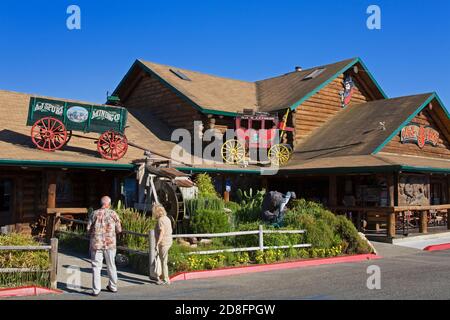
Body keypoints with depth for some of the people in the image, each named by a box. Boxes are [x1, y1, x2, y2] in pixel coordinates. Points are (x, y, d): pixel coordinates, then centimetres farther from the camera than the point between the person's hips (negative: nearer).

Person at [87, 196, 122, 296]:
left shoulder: (94, 213, -1)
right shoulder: (113, 213, -2)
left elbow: (88, 229, 0)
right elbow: (119, 230, 0)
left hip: (96, 243, -1)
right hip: (110, 243, 1)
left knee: (96, 267, 4)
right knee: (111, 265, 16)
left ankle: (96, 290, 2)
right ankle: (113, 287, 27)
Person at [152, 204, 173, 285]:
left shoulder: (160, 220, -16)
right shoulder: (167, 218, 13)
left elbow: (162, 232, -23)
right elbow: (170, 231, 19)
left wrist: (157, 244, -24)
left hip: (163, 243, -10)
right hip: (168, 242, 10)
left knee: (163, 261, -2)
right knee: (164, 261, 17)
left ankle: (165, 280, 4)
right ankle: (164, 277, 26)